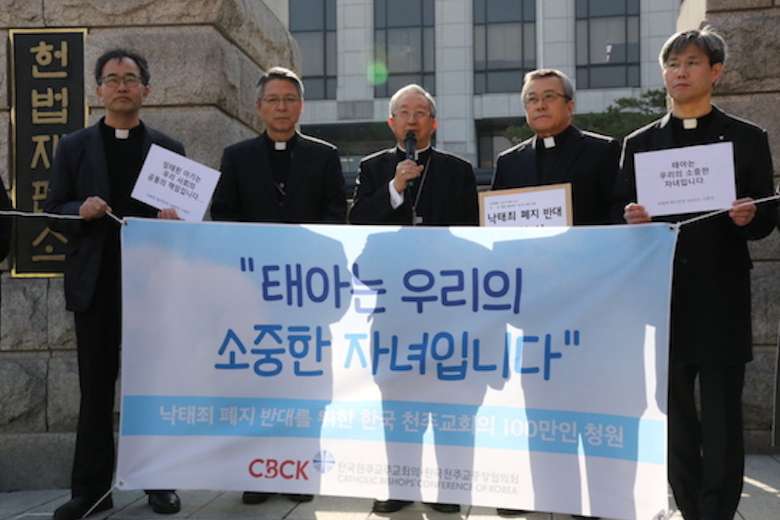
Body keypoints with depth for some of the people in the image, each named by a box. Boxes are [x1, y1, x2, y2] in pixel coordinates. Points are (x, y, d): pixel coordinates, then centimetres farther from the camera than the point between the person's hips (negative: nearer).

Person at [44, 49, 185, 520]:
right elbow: (53, 212, 6)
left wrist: (174, 218, -16)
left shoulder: (169, 149, 8)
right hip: (96, 283, 1)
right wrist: (81, 210, -14)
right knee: (96, 388, 7)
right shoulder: (74, 147, 8)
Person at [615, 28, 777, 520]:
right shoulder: (639, 143, 9)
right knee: (674, 420, 10)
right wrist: (631, 219, -14)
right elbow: (622, 216, 8)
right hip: (662, 298, 2)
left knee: (722, 420, 1)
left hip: (721, 300, -2)